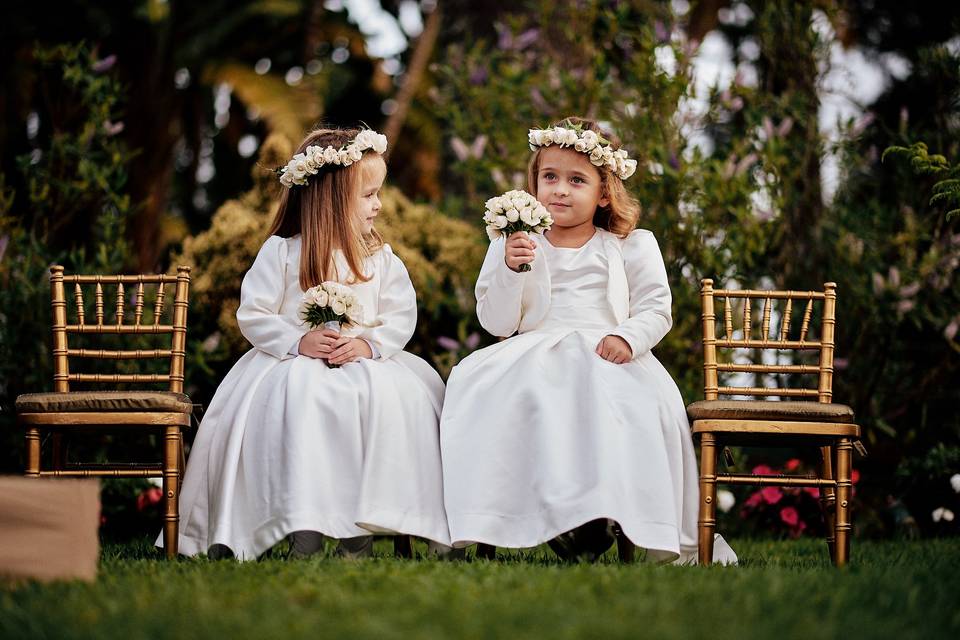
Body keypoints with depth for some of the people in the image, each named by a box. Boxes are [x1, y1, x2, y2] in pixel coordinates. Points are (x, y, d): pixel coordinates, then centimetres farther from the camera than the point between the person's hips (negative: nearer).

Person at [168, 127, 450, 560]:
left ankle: (362, 531, -25)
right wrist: (298, 341, -18)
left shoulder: (380, 259, 11)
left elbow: (401, 317, 4)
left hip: (364, 363, 3)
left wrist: (370, 344, -16)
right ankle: (304, 531, -34)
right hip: (295, 363, -3)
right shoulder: (281, 252, 1)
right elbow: (253, 316, -3)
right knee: (299, 400, -35)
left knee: (394, 398, -28)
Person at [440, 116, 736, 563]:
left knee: (645, 397, -34)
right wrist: (511, 269, -11)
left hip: (606, 357, -1)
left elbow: (655, 309, 5)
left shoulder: (631, 246, 12)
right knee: (481, 383, -30)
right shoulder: (512, 246, 13)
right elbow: (497, 323, 5)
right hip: (535, 354, 1)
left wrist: (628, 338, -17)